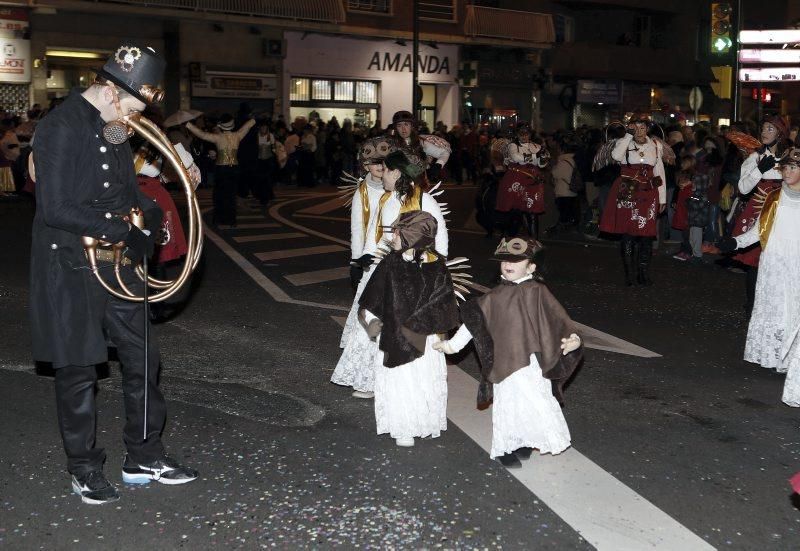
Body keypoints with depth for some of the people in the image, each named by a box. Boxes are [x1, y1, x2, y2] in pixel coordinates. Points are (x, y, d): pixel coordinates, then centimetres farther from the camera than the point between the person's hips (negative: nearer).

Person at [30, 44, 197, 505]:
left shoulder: (115, 130, 8)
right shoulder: (61, 128, -17)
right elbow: (56, 210, -23)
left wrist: (150, 213, -4)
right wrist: (123, 227, -20)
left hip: (118, 261, 8)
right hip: (70, 267, -7)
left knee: (142, 359, 11)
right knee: (78, 371, 5)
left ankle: (145, 456, 26)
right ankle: (85, 468, 22)